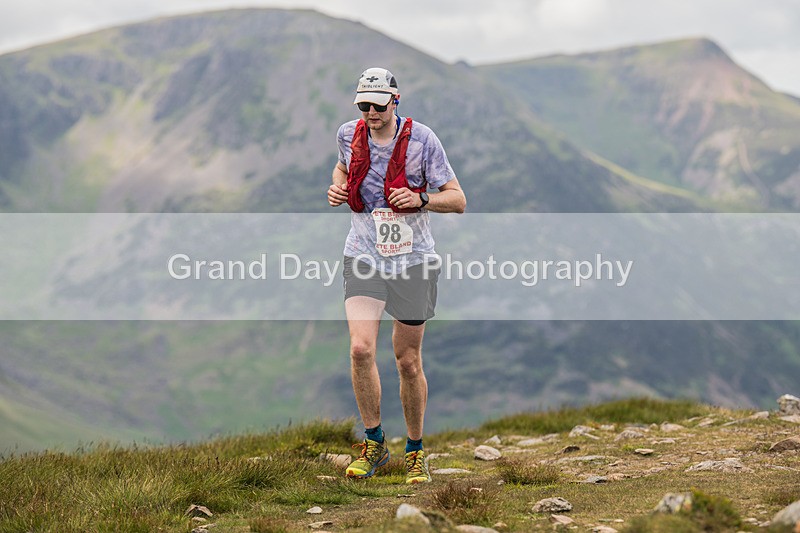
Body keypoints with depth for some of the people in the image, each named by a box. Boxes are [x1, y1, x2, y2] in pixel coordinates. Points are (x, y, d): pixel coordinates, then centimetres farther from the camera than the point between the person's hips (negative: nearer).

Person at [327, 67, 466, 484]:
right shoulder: (348, 135, 1)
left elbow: (458, 200, -7)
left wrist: (419, 200, -25)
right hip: (363, 258, 2)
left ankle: (415, 452, 22)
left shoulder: (421, 139, -9)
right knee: (360, 349, -16)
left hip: (413, 261, -2)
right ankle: (374, 444, 0)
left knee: (409, 362, 4)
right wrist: (337, 188, 4)